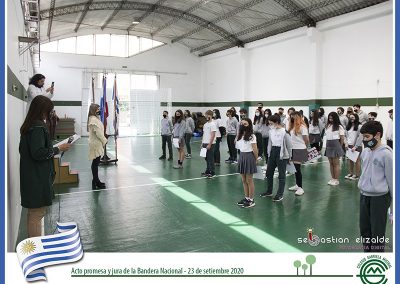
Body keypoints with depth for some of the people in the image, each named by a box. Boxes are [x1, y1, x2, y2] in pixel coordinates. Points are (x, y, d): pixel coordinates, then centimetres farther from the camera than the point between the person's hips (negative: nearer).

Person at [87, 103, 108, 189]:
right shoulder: (93, 119, -16)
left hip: (97, 143, 10)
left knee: (95, 163, 14)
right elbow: (98, 132, -20)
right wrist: (104, 140, -9)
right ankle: (96, 182, 3)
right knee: (95, 163, -4)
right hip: (96, 144, -10)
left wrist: (103, 140, 9)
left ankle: (96, 181, 22)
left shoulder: (95, 118, 16)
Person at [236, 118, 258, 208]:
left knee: (249, 180, 2)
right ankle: (246, 198, 26)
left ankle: (251, 200, 14)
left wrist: (256, 159, -3)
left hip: (249, 157, -7)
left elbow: (255, 149, -11)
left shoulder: (251, 136, -13)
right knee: (243, 180, 13)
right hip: (241, 156, 7)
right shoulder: (240, 136, 9)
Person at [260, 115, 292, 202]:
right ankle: (269, 191, 30)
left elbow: (289, 145, -9)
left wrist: (289, 157, -4)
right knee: (269, 173, 14)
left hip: (282, 154, -7)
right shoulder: (271, 131, 4)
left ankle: (280, 194, 15)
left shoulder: (285, 132, -15)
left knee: (281, 175, 4)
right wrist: (269, 153, 12)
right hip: (272, 153, 7)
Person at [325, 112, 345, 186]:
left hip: (336, 145, -6)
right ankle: (333, 178, 21)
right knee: (331, 163, 11)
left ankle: (336, 180, 9)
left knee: (336, 163, 1)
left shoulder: (339, 127, -7)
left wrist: (339, 147, 1)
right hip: (328, 146, 6)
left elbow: (342, 138, -4)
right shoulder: (328, 126, 10)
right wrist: (327, 145, 7)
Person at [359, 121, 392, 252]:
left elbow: (392, 181, -11)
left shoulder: (386, 154, -16)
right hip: (364, 196, 6)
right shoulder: (365, 152, 3)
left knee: (377, 234, 6)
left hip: (379, 198, -6)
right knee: (364, 230, 17)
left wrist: (393, 209, -8)